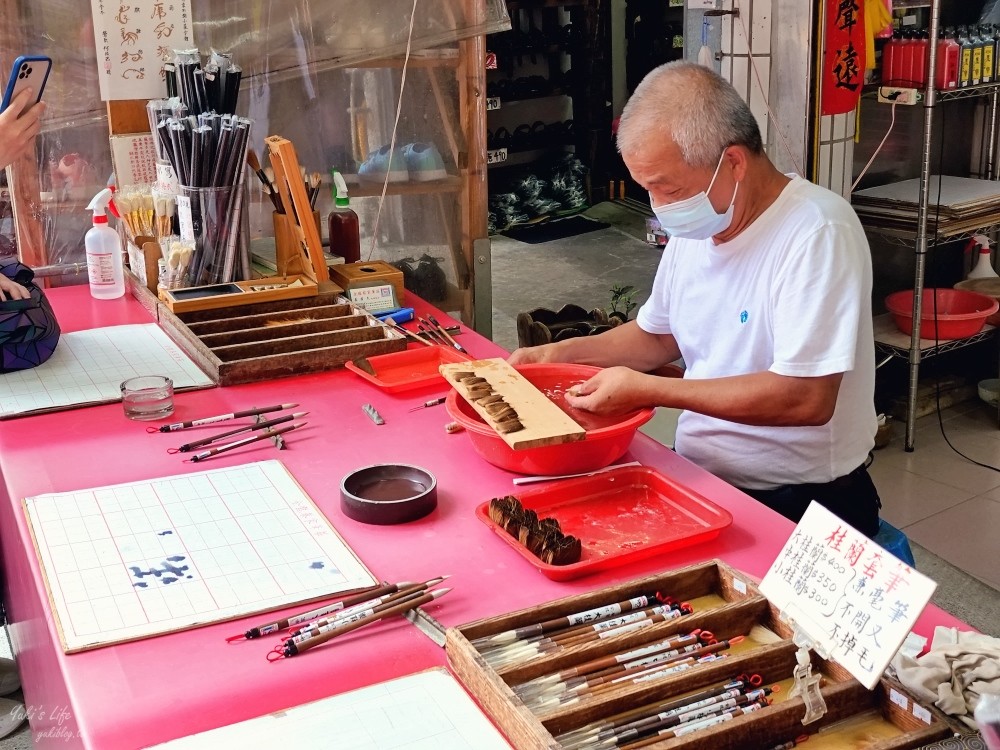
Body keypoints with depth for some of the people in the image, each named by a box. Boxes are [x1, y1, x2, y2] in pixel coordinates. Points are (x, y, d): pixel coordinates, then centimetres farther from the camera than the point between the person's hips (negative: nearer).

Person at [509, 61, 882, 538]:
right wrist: (558, 354, 4)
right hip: (698, 476, 8)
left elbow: (807, 398, -26)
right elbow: (658, 336, 21)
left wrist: (647, 389, -22)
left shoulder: (816, 233, -20)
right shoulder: (695, 225, 6)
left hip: (799, 503, -7)